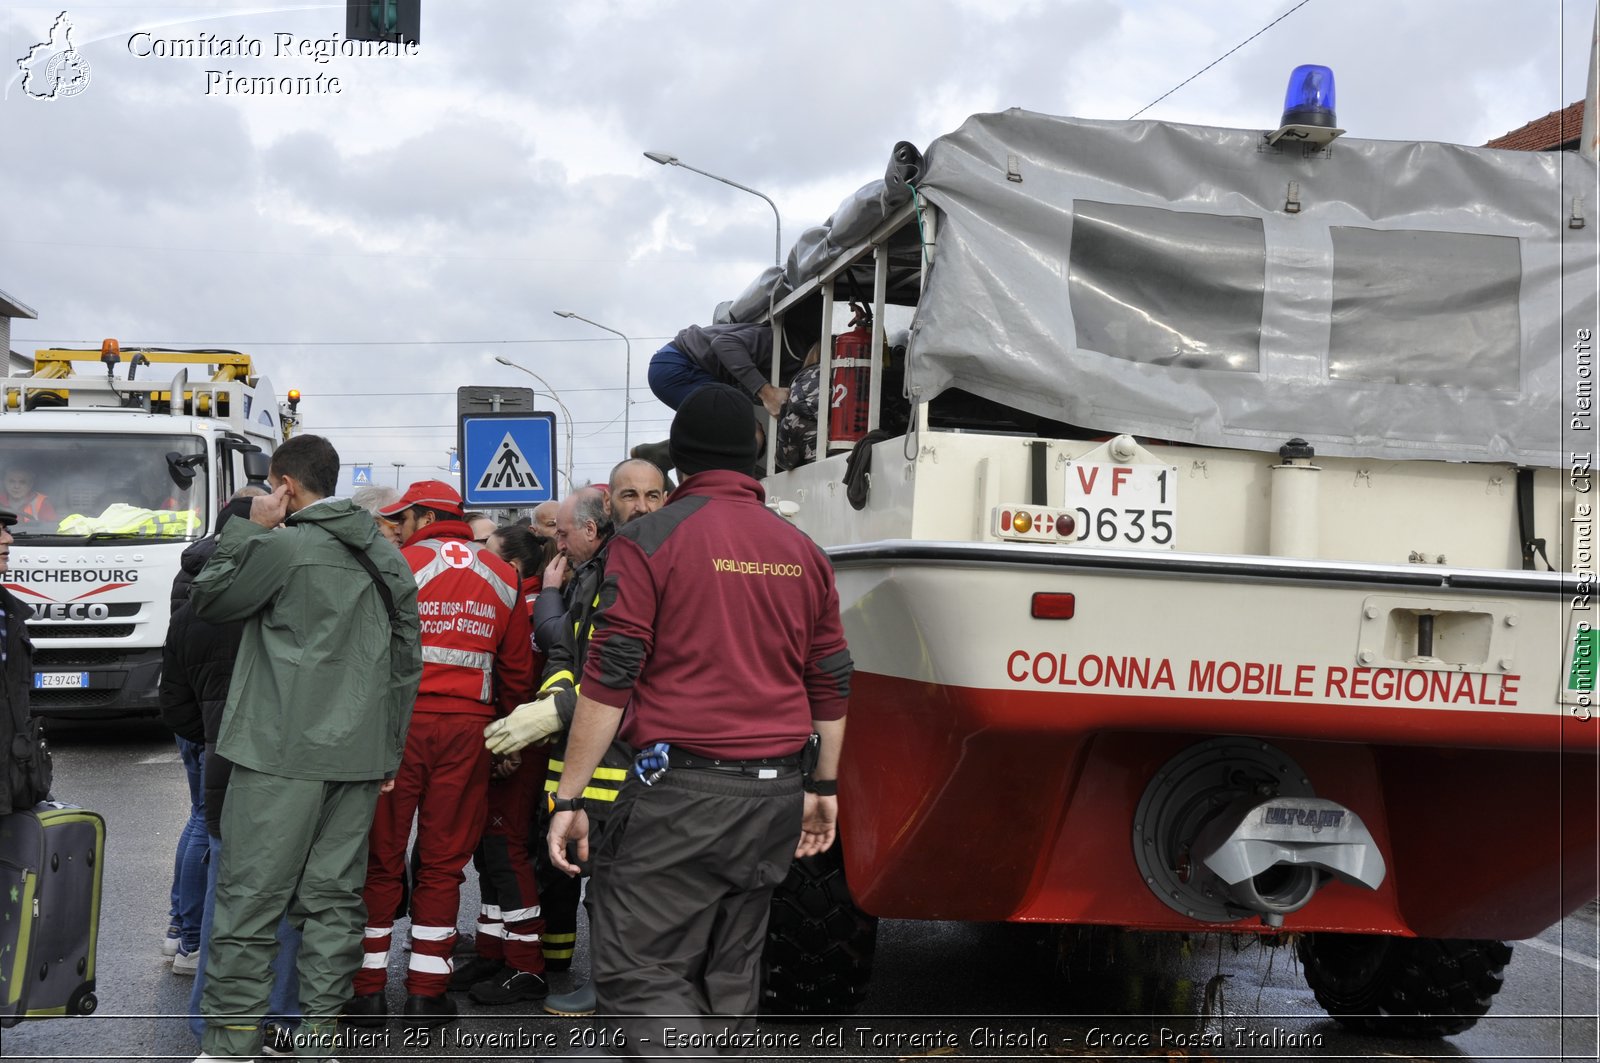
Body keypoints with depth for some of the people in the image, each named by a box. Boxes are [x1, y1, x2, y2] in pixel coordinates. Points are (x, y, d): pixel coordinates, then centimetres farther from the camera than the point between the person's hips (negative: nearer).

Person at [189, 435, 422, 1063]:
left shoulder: (283, 547, -9)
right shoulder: (387, 558, 12)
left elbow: (207, 600, 4)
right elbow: (406, 662, 14)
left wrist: (248, 529, 9)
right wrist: (390, 750, 19)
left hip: (282, 753, -6)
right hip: (360, 755, 6)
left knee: (249, 903, -1)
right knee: (333, 898, 9)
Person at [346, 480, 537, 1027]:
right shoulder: (501, 576, 9)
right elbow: (518, 666, 12)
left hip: (399, 721, -3)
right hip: (468, 726, 3)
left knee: (380, 858, 7)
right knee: (442, 861, 8)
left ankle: (369, 989, 10)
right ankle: (427, 992, 10)